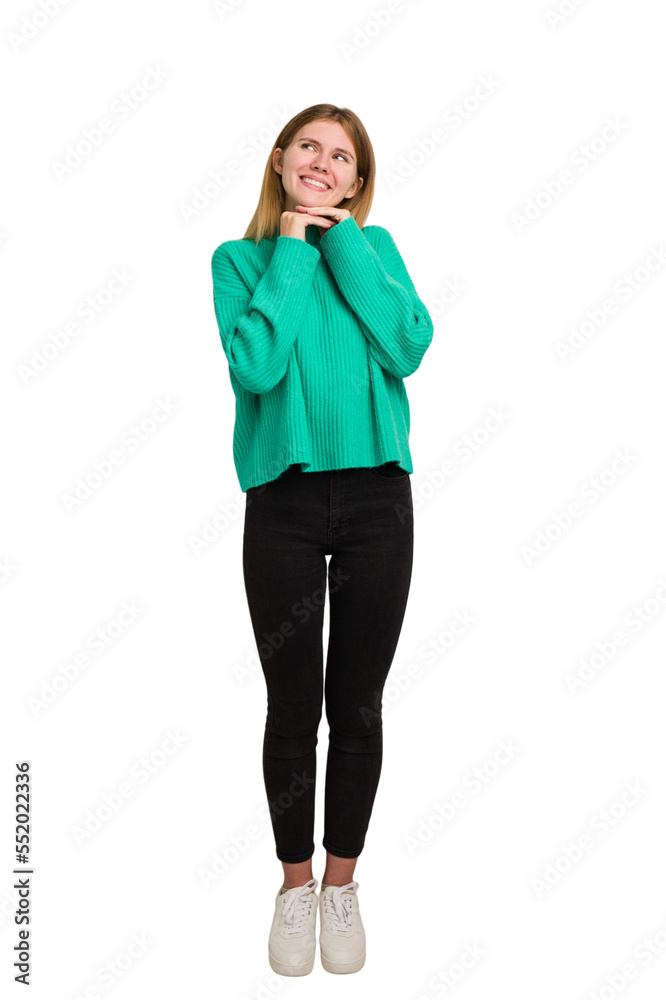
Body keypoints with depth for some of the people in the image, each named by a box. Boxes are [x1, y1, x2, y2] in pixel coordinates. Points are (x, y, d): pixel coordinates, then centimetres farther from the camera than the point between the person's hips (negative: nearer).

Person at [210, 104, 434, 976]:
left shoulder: (374, 247, 8)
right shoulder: (241, 257, 4)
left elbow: (408, 347, -9)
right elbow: (253, 364, -13)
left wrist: (343, 241, -7)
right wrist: (292, 250, -8)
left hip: (377, 496, 1)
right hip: (284, 502, -1)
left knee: (358, 705, 9)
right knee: (293, 706, 6)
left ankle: (342, 881, 29)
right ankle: (296, 883, 28)